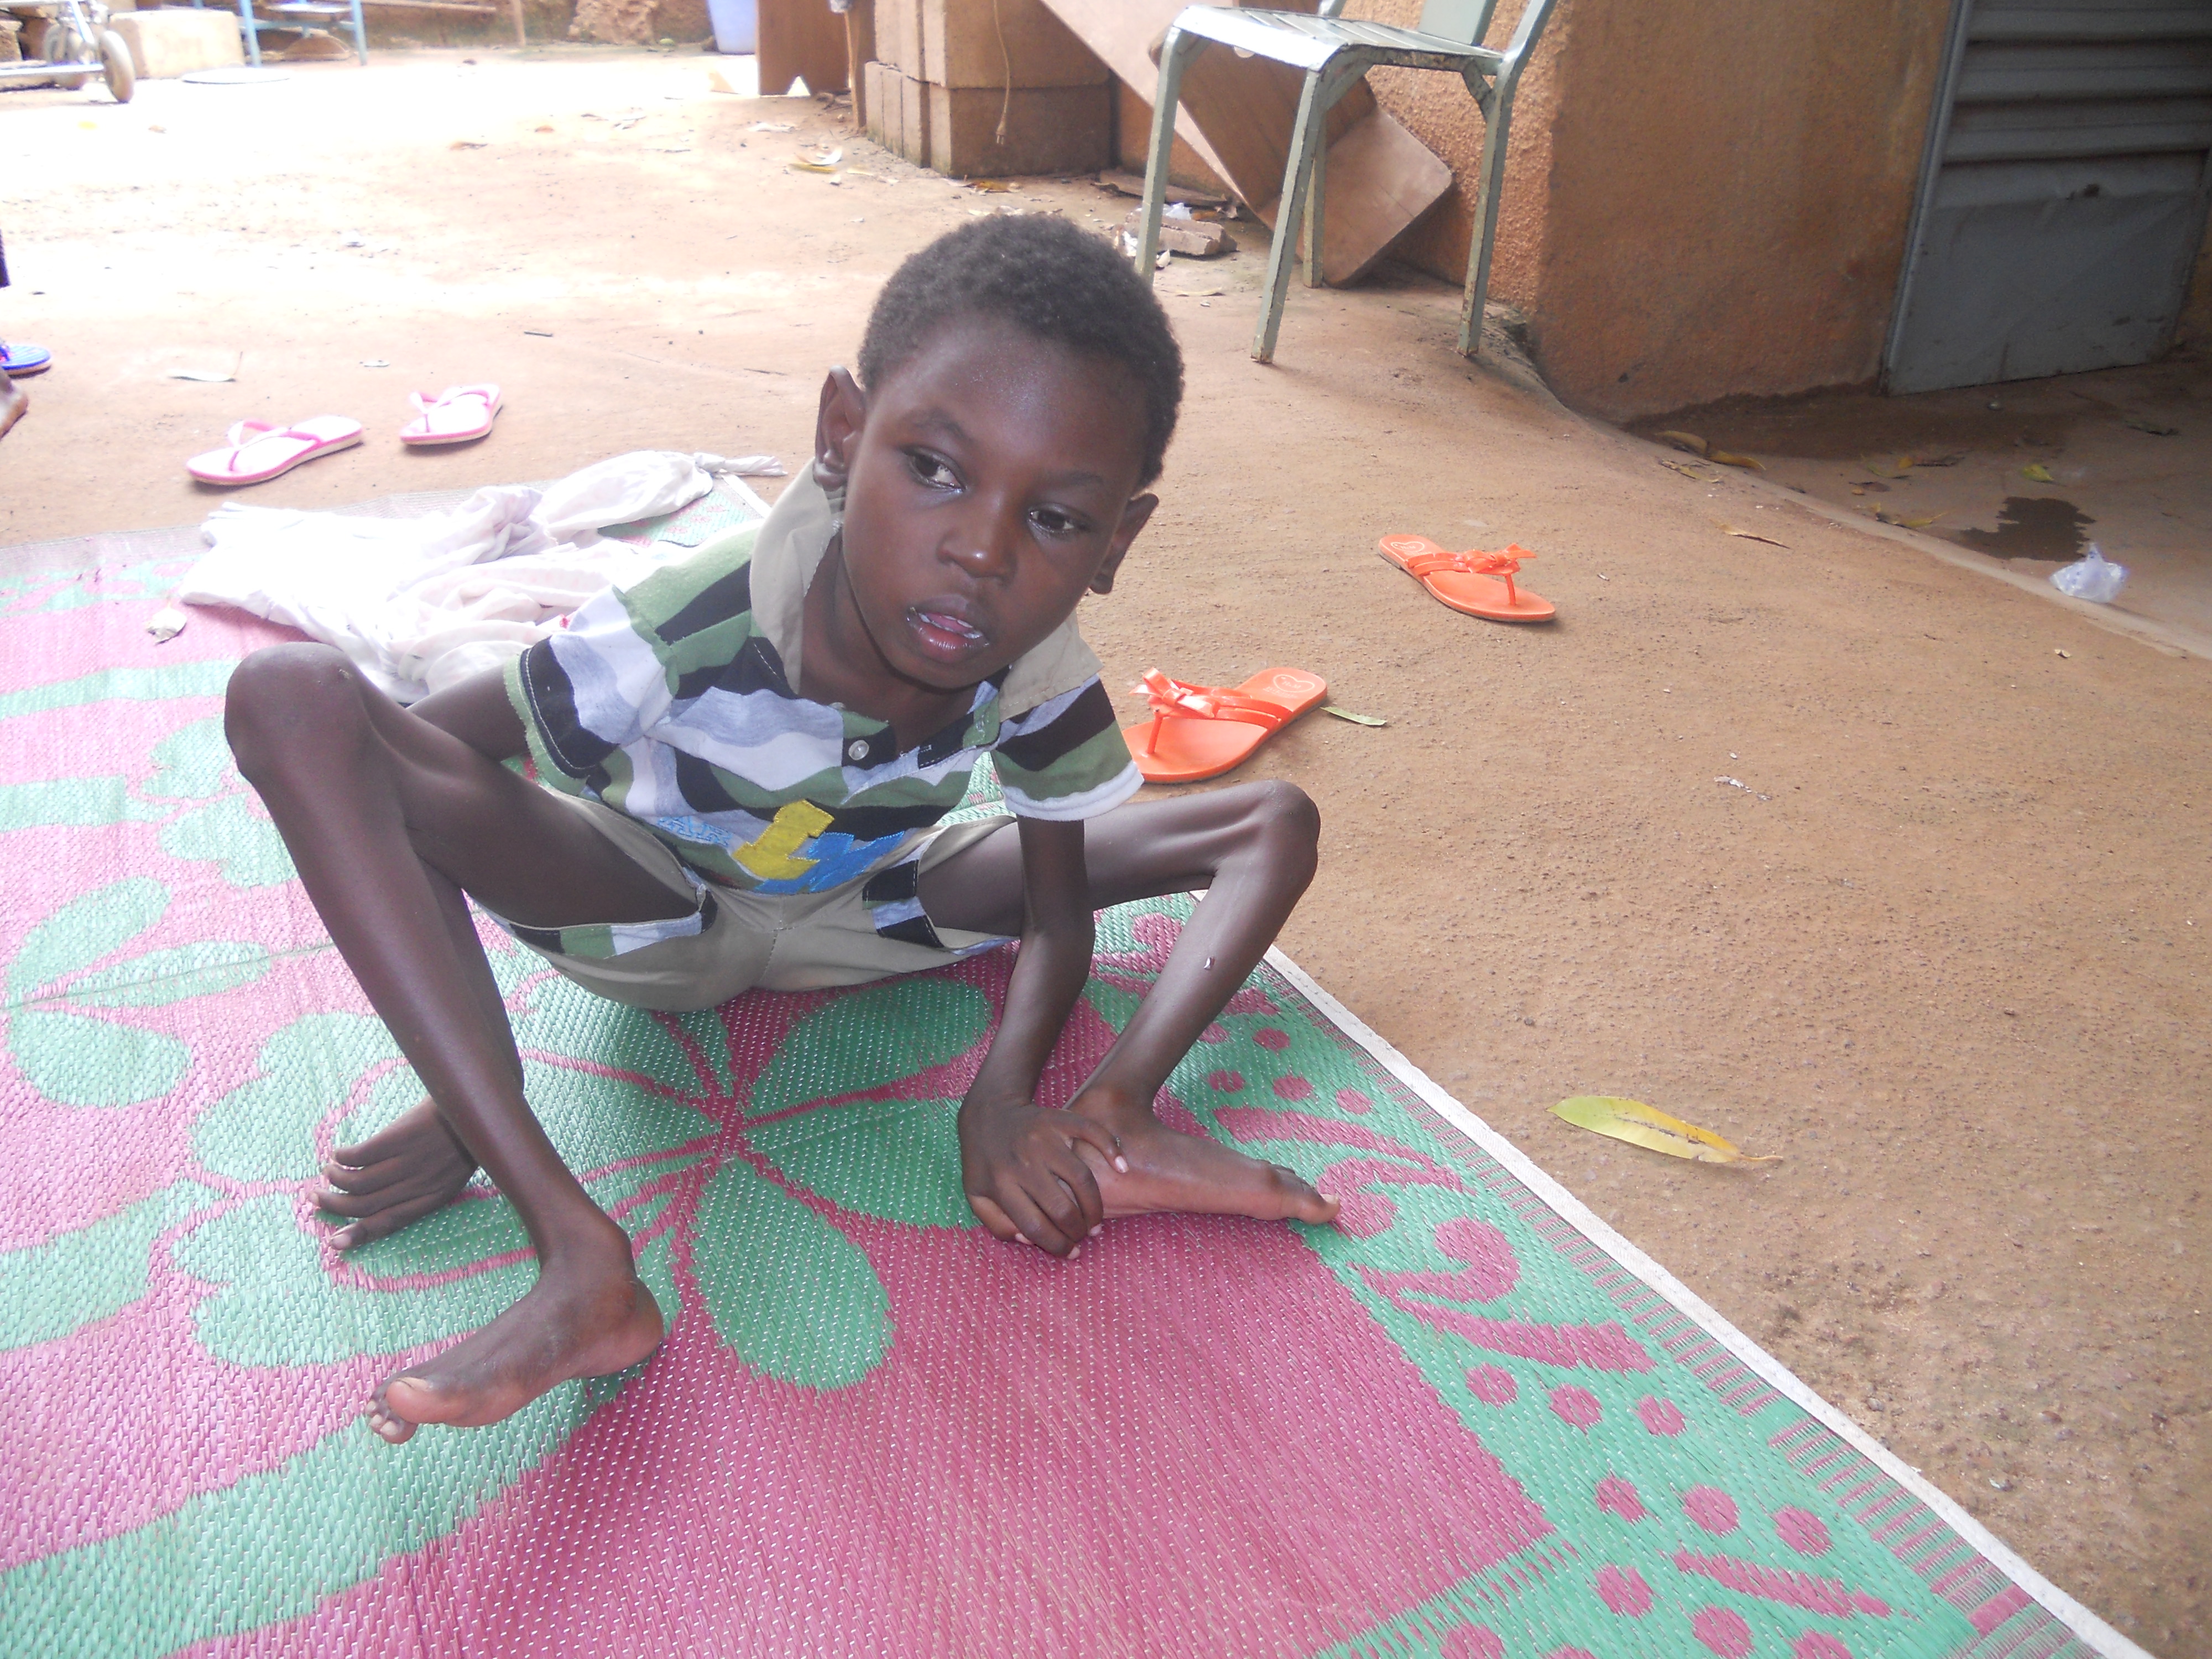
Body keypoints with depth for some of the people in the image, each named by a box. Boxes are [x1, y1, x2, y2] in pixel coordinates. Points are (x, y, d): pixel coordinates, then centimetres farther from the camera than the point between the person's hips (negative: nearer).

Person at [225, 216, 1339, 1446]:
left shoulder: (1039, 667, -25)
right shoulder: (688, 640, -36)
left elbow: (1058, 914, -11)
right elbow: (426, 752, -22)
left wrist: (1006, 1091, -32)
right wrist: (473, 1099, -22)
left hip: (858, 913, 3)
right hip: (649, 912, -2)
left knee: (1278, 823, -6)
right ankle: (580, 1261, -39)